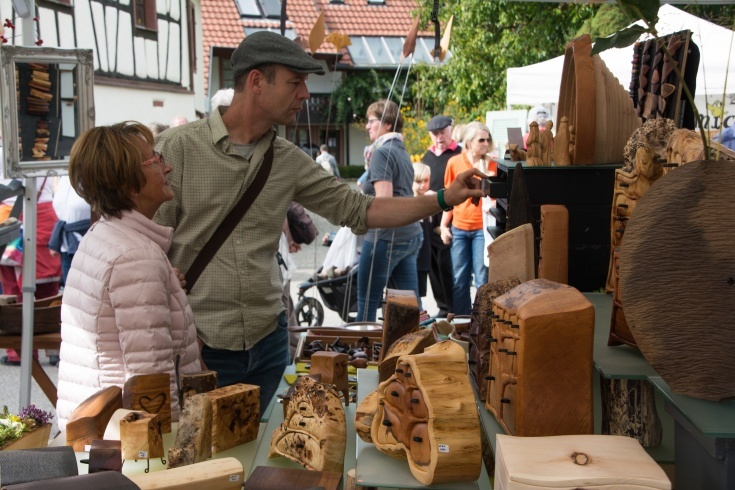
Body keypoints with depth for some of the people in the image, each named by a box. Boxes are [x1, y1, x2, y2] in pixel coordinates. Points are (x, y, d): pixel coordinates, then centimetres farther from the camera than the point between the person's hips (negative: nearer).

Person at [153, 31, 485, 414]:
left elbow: (358, 210, 8)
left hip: (266, 340, 5)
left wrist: (443, 199, 4)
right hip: (200, 347, -5)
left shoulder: (288, 160, 3)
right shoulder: (178, 148, -12)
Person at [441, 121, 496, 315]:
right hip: (458, 228, 2)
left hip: (482, 228, -1)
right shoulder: (455, 163, 4)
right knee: (460, 279, 7)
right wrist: (444, 225, 6)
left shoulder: (492, 165, 2)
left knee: (482, 279, -2)